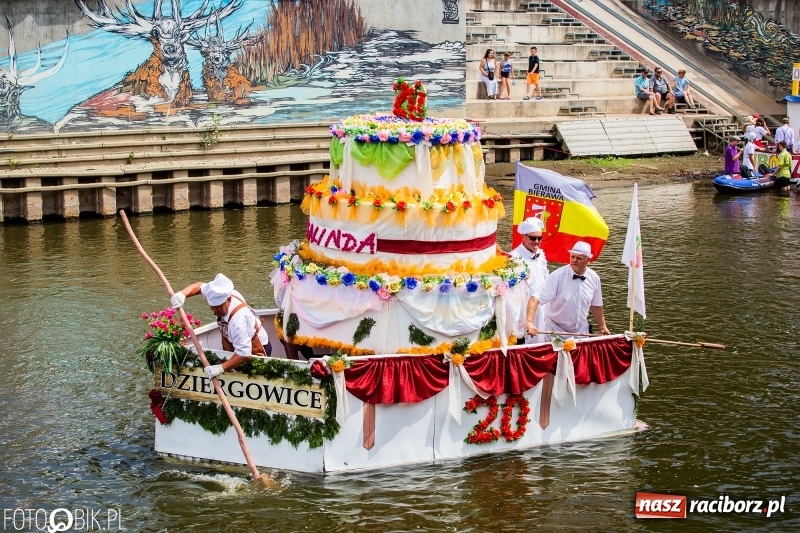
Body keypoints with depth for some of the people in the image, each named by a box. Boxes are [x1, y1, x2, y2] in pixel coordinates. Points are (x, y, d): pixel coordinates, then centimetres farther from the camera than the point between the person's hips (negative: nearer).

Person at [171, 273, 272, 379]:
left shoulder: (238, 319, -42)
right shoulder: (220, 297, -19)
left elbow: (243, 354, -43)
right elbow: (199, 286, 0)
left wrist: (221, 368, -49)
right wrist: (182, 294, -19)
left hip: (255, 352, -8)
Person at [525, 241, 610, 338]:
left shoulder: (594, 278, -6)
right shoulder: (558, 276, -20)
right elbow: (535, 298, -25)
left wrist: (602, 327, 11)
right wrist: (530, 322, -38)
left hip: (581, 332, 4)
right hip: (556, 331, -4)